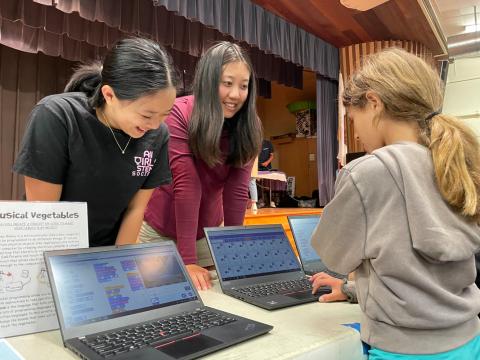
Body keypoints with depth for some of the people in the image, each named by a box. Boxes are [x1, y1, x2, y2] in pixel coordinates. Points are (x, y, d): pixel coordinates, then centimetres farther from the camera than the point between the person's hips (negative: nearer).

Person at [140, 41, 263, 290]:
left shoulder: (248, 126, -10)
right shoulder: (179, 114, -21)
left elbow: (236, 189, -14)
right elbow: (187, 184, -29)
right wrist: (188, 261, -30)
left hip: (207, 232, 3)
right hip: (159, 229, -3)